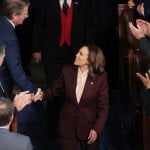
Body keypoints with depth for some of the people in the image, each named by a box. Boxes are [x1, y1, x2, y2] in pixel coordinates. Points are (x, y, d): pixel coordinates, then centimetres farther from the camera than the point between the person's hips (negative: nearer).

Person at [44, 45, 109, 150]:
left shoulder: (100, 78, -15)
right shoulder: (67, 70, -9)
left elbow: (104, 106, -10)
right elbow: (54, 89, 5)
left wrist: (96, 129, -16)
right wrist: (42, 94, -15)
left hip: (89, 126, -1)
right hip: (68, 124, 2)